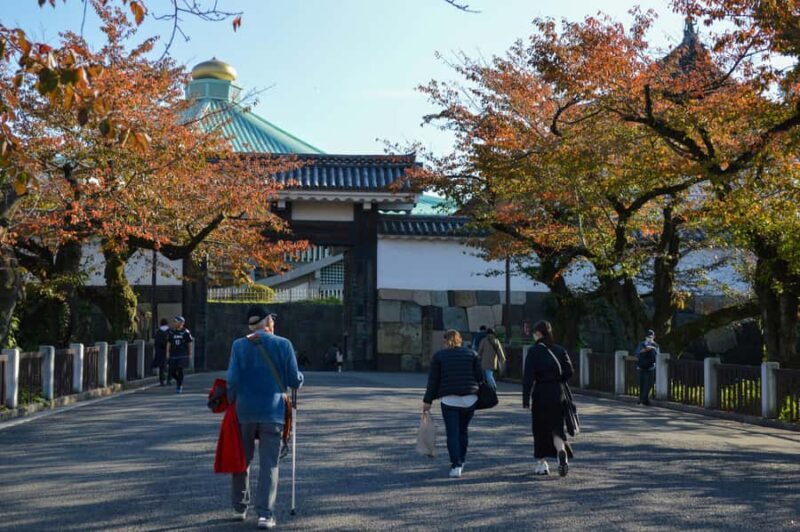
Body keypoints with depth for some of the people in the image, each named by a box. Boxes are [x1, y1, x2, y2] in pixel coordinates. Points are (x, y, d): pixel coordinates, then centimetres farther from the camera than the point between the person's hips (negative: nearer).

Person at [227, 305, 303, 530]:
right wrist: (300, 377, 19)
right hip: (273, 412, -2)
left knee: (241, 460, 17)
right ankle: (265, 514, -5)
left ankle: (239, 508, 26)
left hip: (244, 411, 2)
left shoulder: (239, 345, -1)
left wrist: (232, 402, 8)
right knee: (269, 464, 2)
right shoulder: (283, 344, -4)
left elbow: (233, 379, -8)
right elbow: (295, 381, -3)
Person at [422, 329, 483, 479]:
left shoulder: (439, 356, 6)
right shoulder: (472, 354, 10)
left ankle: (456, 466, -10)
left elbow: (433, 380, 3)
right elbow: (479, 376, 4)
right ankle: (460, 462, 23)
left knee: (452, 433, -1)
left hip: (449, 399, -2)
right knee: (463, 431, 16)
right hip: (470, 399, 2)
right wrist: (479, 394, 17)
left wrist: (427, 401, 6)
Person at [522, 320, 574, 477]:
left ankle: (542, 463, 13)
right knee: (556, 427, 8)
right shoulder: (560, 350, 6)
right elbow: (569, 371, 0)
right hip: (558, 393, 3)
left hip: (540, 394, -3)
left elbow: (528, 376, -12)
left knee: (540, 428, 9)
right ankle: (561, 452, -20)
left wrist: (526, 399, -12)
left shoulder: (534, 351, -7)